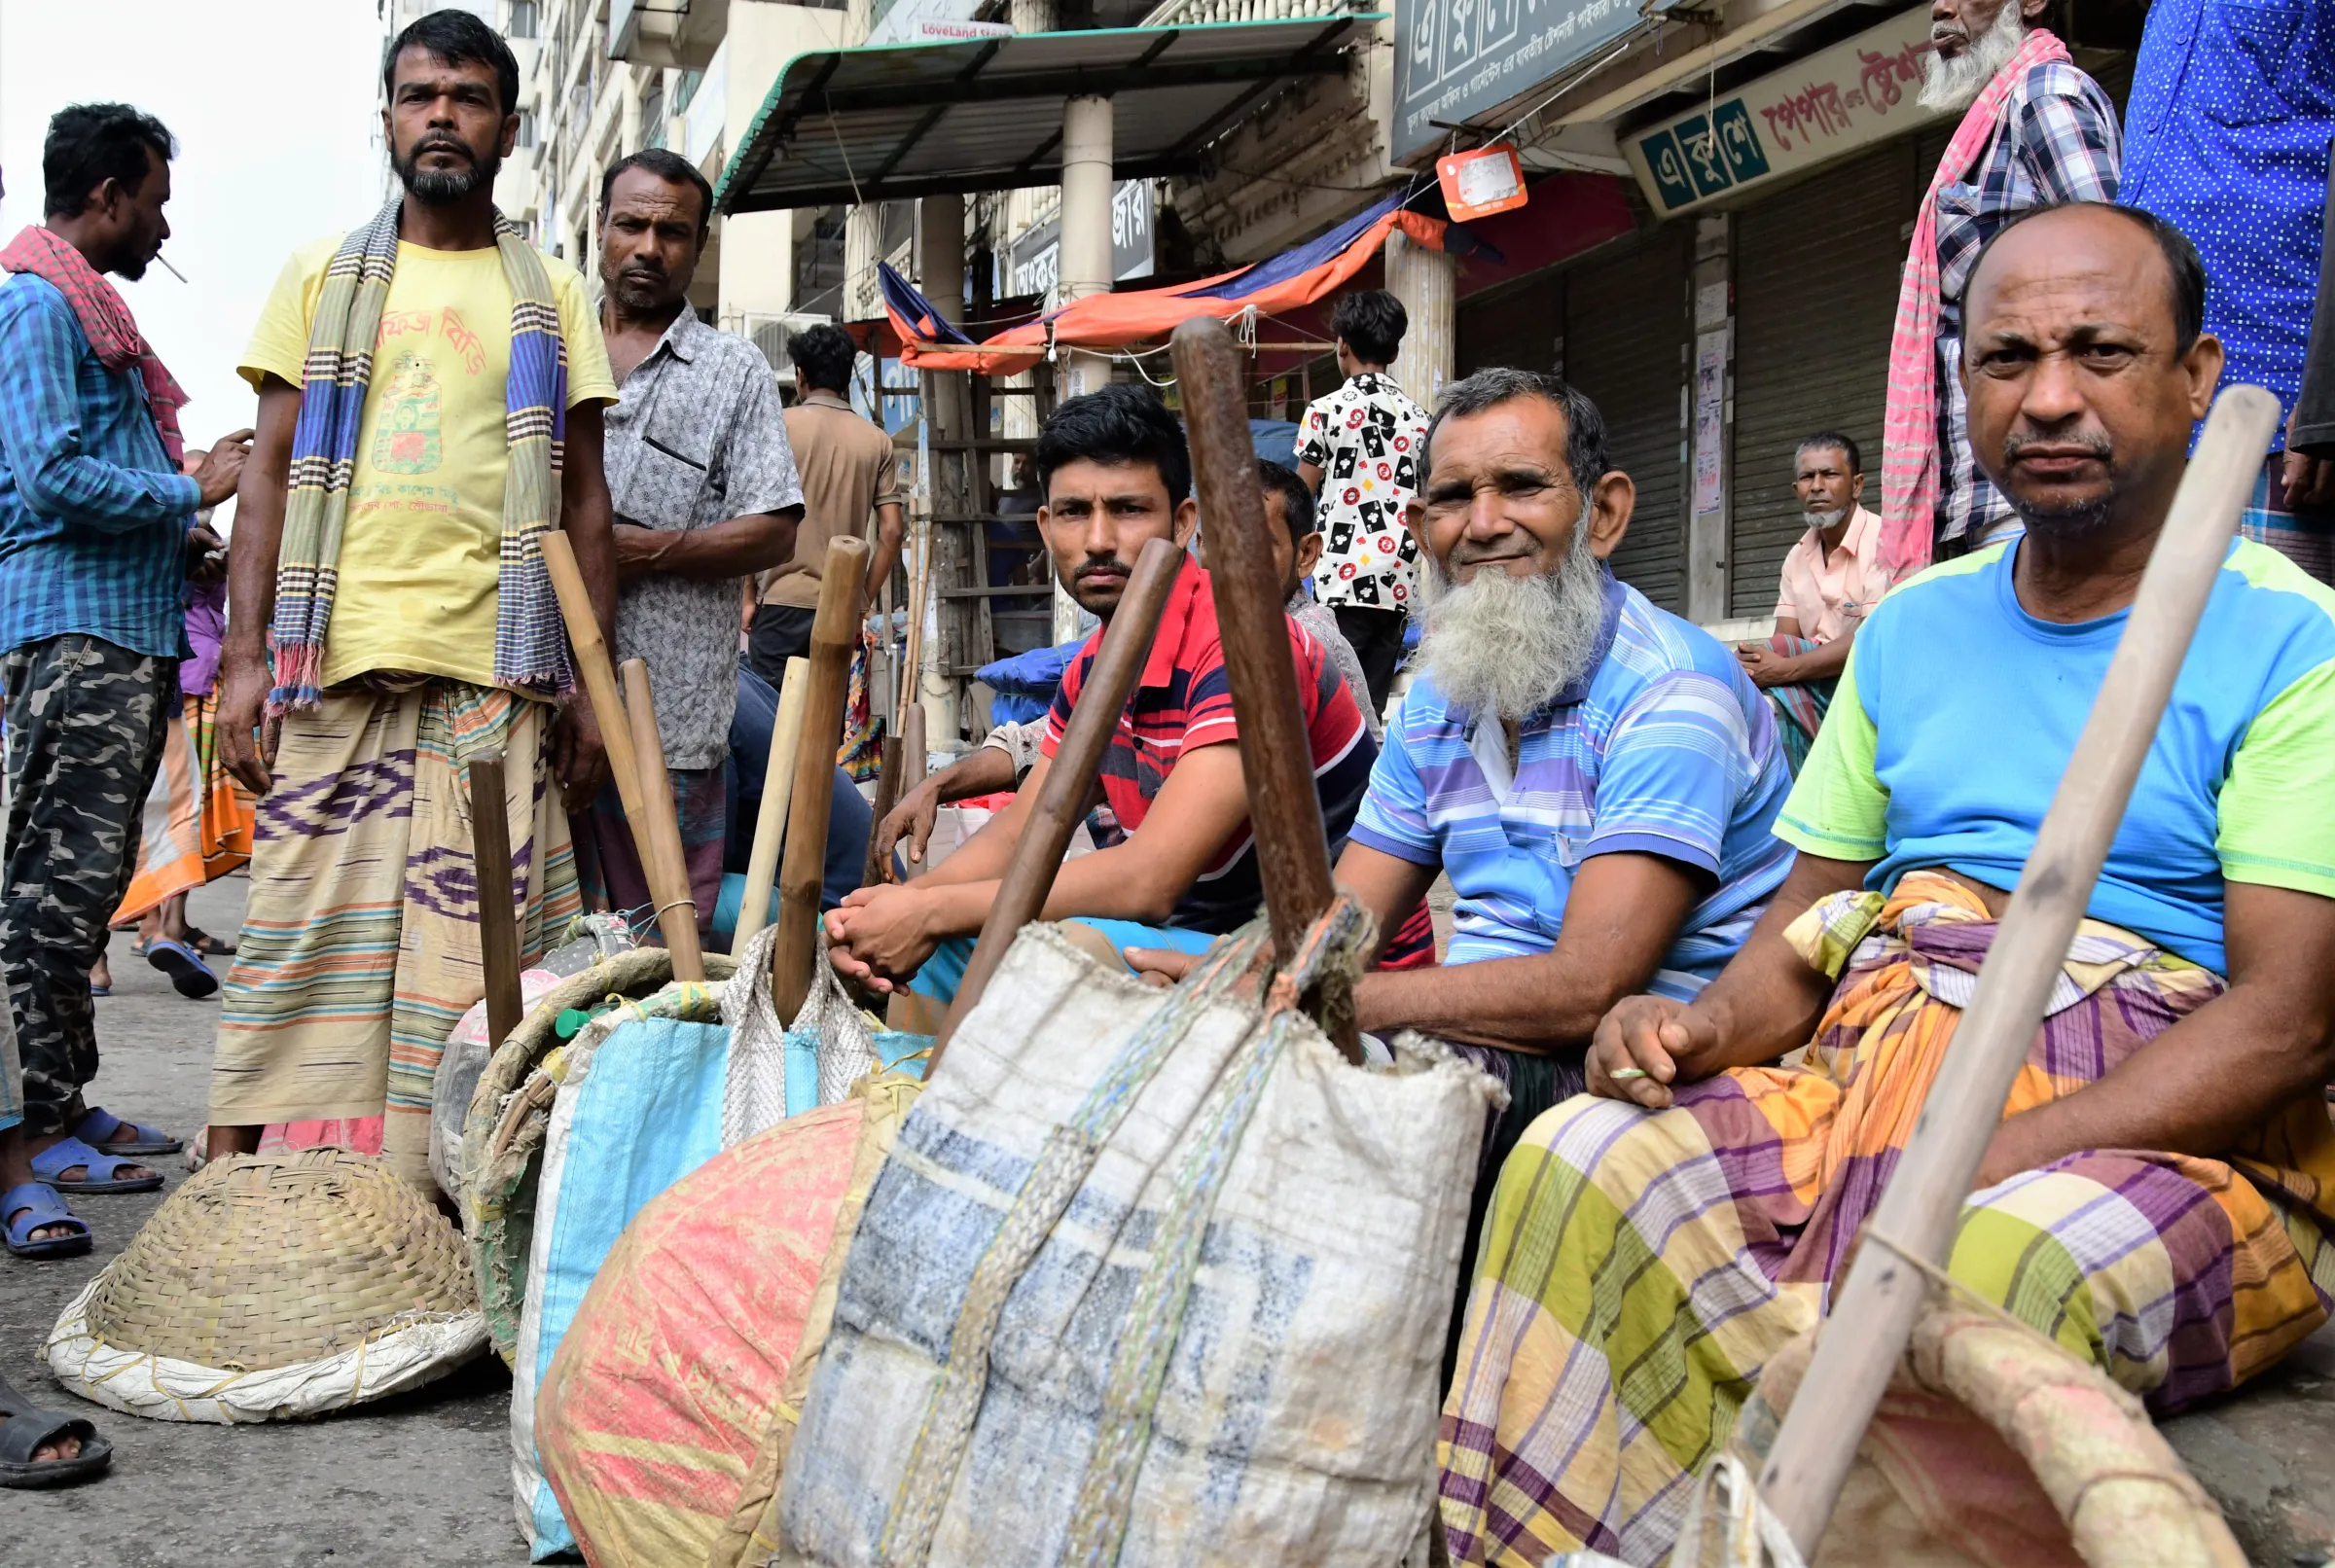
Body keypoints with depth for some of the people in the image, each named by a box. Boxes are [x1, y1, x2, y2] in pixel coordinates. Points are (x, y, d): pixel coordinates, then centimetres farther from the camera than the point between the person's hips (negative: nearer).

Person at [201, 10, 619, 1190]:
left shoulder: (550, 295, 14)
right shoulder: (322, 277, 15)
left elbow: (583, 500, 11)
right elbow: (270, 473, 10)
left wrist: (591, 682, 3)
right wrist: (244, 656, -1)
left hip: (495, 670, 0)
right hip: (334, 659, 0)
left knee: (476, 945, -3)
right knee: (304, 920, -4)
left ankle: (445, 1191, 5)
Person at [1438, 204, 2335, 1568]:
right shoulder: (1915, 627, 15)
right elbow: (1806, 915, 16)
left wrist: (1984, 1165, -23)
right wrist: (1708, 1027, -7)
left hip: (2176, 1140, -4)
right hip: (1870, 1082, 5)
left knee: (2003, 1262, -37)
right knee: (1581, 1163, -21)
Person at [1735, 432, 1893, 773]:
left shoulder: (1883, 541, -9)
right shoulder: (1798, 557, 12)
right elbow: (1786, 638, 4)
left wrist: (1786, 668, -26)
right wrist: (1756, 665, -22)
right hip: (1815, 689, 5)